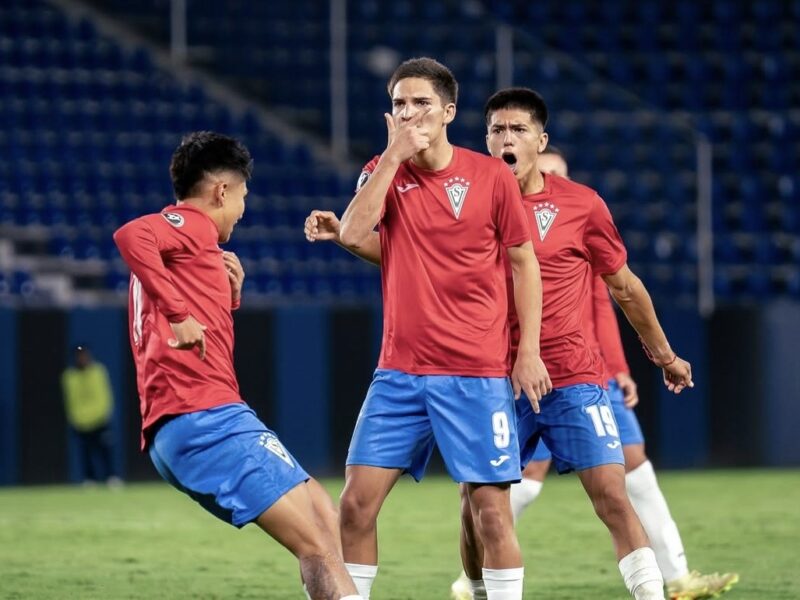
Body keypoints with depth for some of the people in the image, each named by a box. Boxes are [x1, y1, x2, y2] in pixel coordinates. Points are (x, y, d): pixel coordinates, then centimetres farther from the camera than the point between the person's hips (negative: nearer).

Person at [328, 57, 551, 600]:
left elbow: (523, 262, 4)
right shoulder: (384, 172, 6)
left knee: (491, 508, -4)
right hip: (401, 370, 3)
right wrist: (393, 155, -14)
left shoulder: (491, 175, -2)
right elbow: (354, 234, -12)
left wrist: (529, 351, -2)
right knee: (357, 502, -2)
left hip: (477, 372, -3)